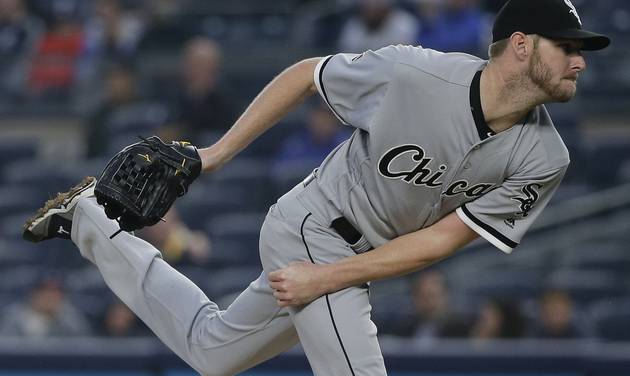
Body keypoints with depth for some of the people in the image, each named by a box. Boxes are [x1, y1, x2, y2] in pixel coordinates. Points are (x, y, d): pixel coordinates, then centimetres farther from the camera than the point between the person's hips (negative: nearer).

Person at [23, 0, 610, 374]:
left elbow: (440, 241, -13)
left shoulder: (543, 161, -15)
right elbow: (304, 75, -10)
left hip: (353, 260, 6)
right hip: (313, 228, -6)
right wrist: (215, 155, -7)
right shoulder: (412, 73, -27)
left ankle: (89, 220, 38)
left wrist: (325, 279, -19)